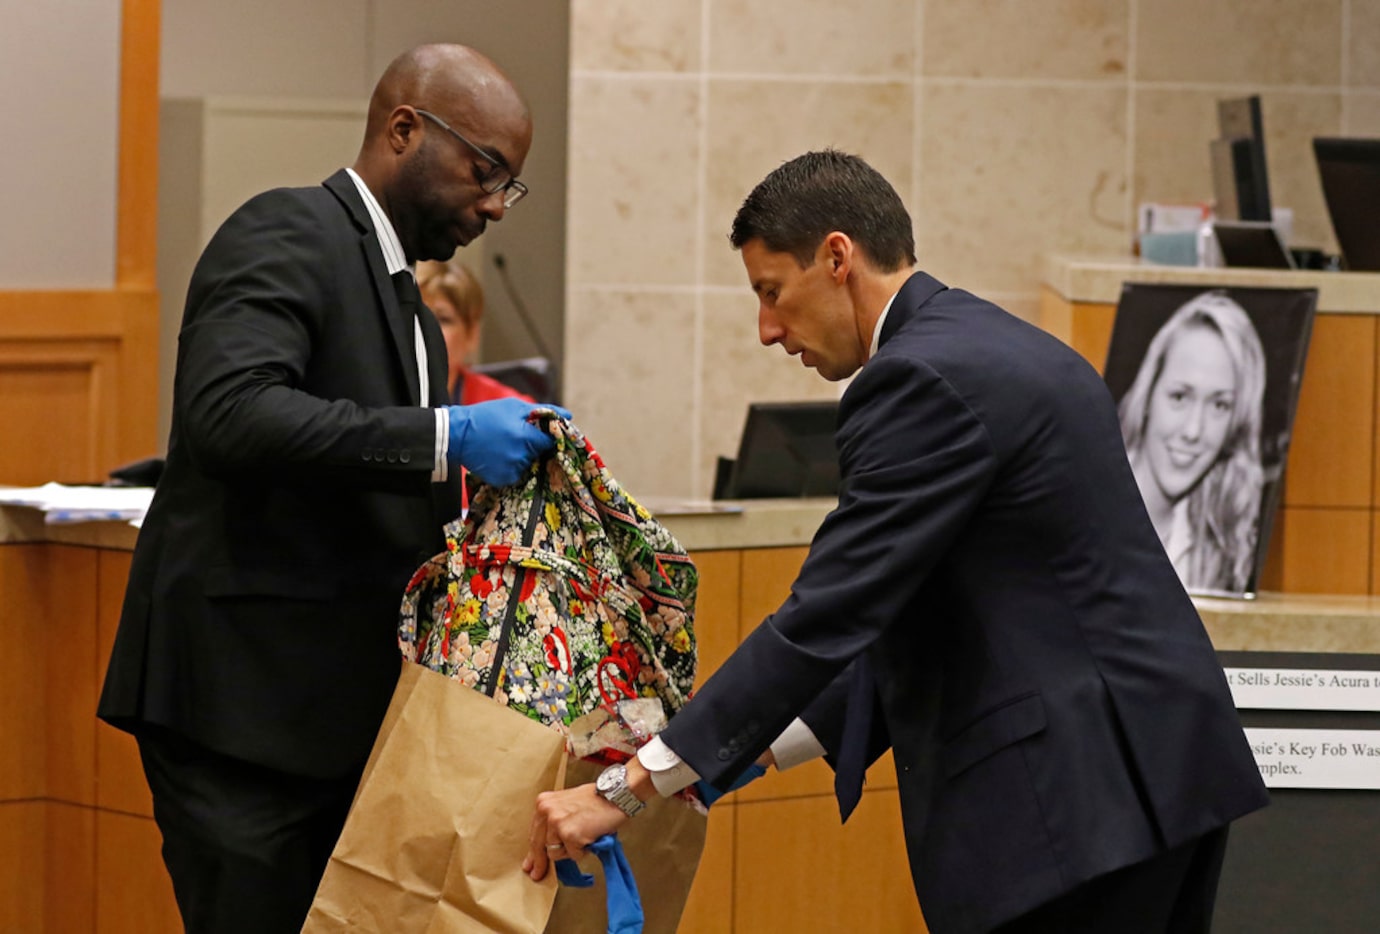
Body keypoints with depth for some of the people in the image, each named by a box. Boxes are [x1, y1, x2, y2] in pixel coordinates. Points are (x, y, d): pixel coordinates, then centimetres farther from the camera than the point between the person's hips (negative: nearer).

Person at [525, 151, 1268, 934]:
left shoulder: (925, 379, -13)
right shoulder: (1004, 351, 18)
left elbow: (828, 617, -18)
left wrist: (628, 788, -15)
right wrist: (757, 746, 17)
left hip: (1074, 795, -10)